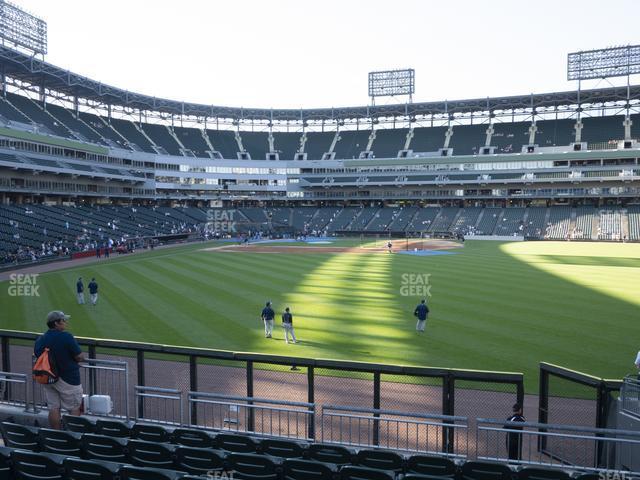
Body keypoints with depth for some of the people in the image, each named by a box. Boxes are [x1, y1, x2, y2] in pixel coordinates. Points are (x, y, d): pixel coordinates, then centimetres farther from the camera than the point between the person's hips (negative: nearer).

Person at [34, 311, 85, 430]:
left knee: (53, 409, 12)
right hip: (68, 379, -6)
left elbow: (37, 356, 14)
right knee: (74, 409, 5)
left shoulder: (40, 339, 1)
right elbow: (80, 357, -18)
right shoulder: (66, 337, -19)